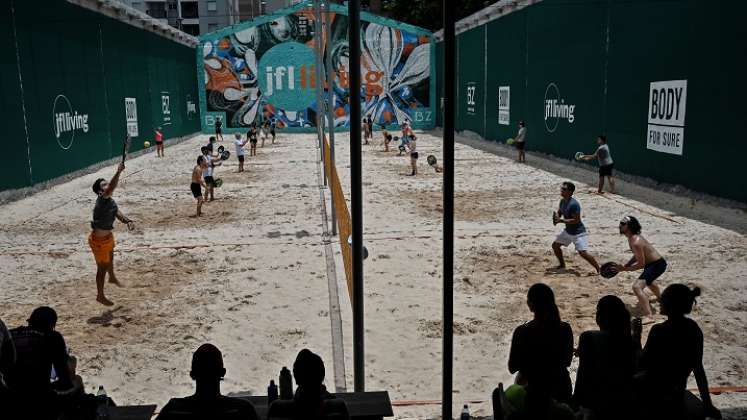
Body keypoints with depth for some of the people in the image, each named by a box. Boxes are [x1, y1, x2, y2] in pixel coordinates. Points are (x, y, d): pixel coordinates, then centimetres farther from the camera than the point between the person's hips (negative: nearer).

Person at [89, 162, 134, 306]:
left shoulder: (111, 202, 0)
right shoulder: (101, 200, -28)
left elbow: (118, 214, -4)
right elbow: (111, 188, -45)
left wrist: (128, 221, -24)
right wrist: (118, 172, -53)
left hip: (108, 237, 9)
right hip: (98, 240, -9)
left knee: (110, 258, 33)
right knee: (102, 268, 5)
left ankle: (112, 278, 61)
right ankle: (100, 296, 21)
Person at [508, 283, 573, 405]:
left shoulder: (522, 332, -20)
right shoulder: (565, 329, -11)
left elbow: (512, 368, -11)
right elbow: (567, 361, 4)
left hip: (534, 388, -3)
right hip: (561, 387, 3)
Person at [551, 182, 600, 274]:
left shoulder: (574, 204, -26)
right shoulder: (562, 201, 1)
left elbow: (576, 220, -27)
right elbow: (559, 213, 12)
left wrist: (561, 220, -29)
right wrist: (556, 217, -12)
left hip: (578, 232, -9)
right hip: (568, 231, 9)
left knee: (583, 253, -15)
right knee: (555, 245, 13)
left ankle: (599, 270, -2)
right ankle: (562, 265, 32)